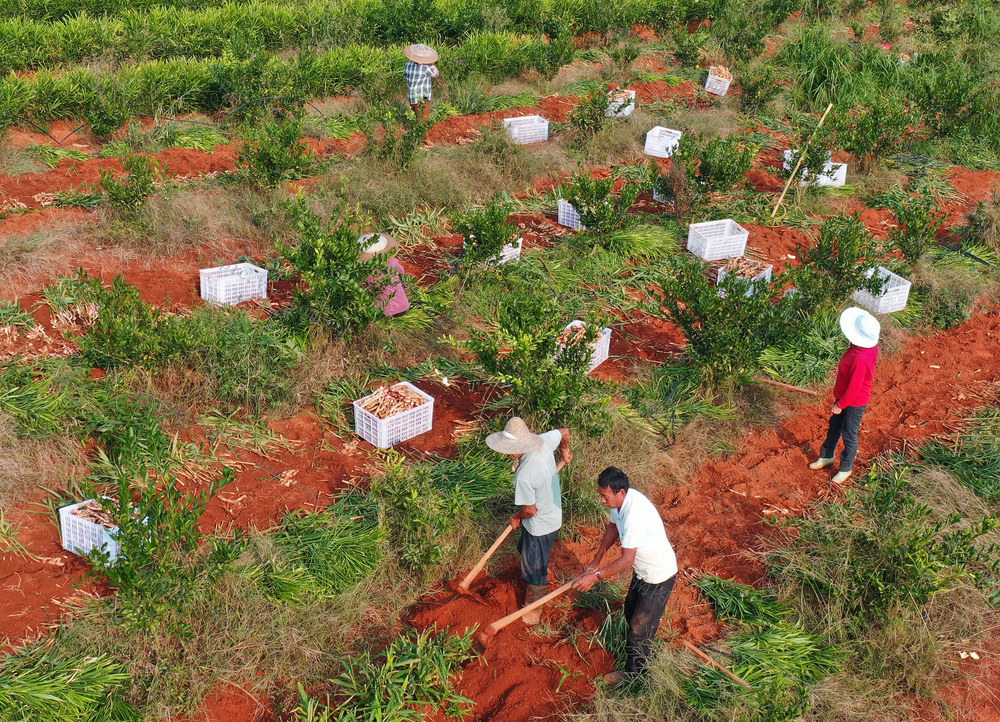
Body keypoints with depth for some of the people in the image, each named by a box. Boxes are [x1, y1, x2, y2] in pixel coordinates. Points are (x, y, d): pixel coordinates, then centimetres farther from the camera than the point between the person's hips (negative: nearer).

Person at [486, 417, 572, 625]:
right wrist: (565, 453, 23)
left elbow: (530, 510, -27)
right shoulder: (544, 441, -18)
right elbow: (564, 432, 3)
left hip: (540, 526, -9)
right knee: (525, 549, 34)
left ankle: (532, 610, 37)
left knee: (534, 570, 15)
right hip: (553, 514, 9)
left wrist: (517, 518, -5)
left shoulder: (524, 475, -39)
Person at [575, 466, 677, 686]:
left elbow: (627, 560, -34)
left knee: (641, 624, 7)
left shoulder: (635, 515, -39)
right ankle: (639, 650, 52)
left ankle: (633, 671, 29)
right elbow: (613, 527, 9)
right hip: (643, 569, 9)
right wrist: (596, 561, 6)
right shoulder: (620, 500, -11)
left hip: (659, 576, -9)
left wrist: (596, 577, -29)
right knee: (631, 611, 27)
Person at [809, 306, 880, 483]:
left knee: (849, 435, 12)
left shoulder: (860, 359, -39)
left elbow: (854, 387, -28)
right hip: (844, 395, 9)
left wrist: (840, 405, -15)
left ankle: (846, 468, 33)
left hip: (855, 402, -9)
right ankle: (827, 457, 46)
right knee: (835, 425, 25)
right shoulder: (870, 346, -10)